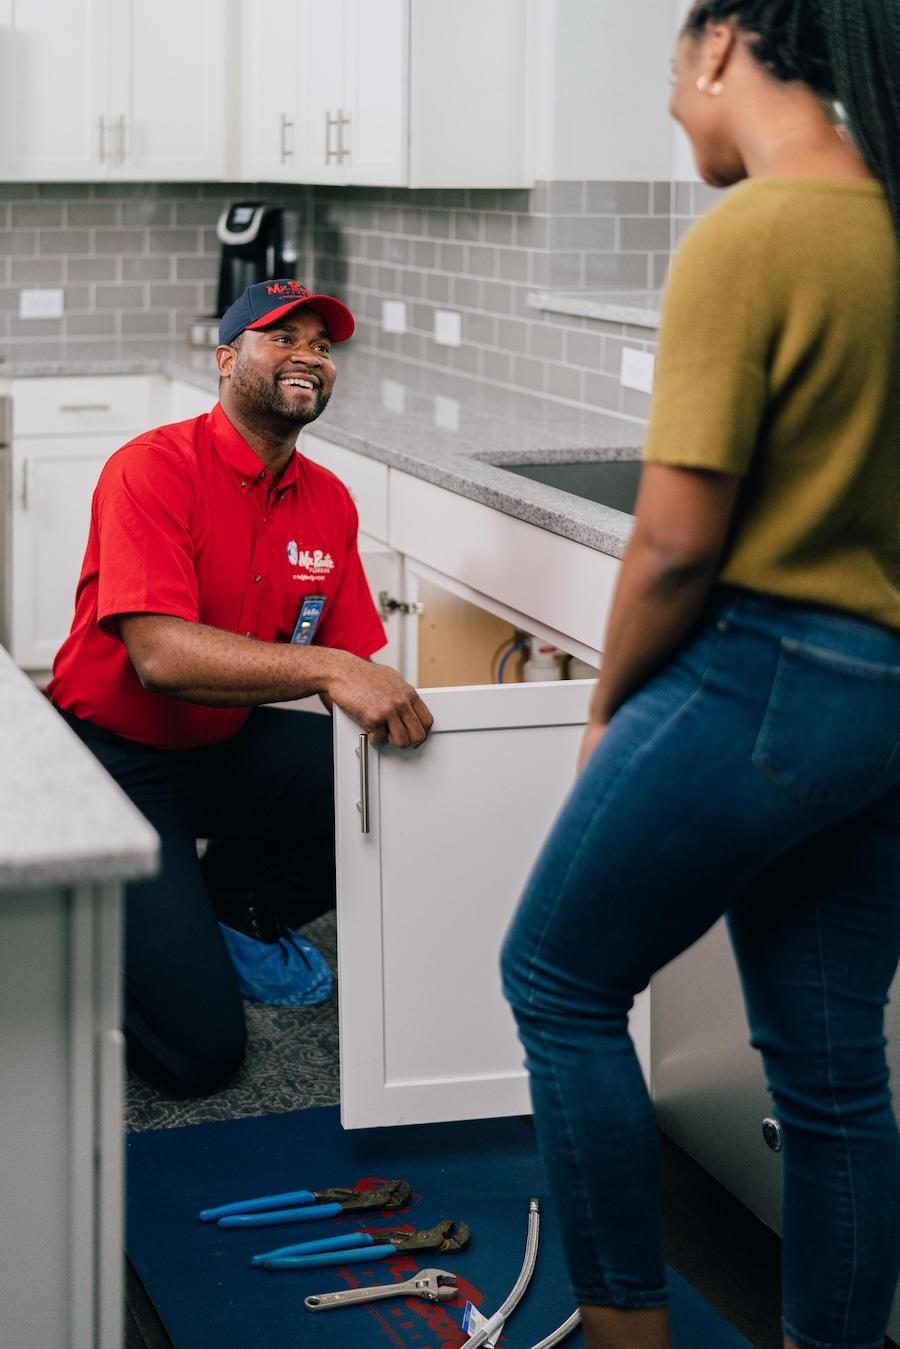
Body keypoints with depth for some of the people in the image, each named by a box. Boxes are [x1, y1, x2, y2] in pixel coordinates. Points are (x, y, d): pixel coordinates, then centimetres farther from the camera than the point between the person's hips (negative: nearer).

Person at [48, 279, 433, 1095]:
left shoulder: (329, 501, 3)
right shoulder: (153, 470, -18)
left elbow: (354, 666, 4)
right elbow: (160, 655, -31)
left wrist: (393, 709, -17)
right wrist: (327, 669, -40)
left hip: (230, 749, 7)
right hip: (117, 760, -7)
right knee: (201, 1048, -17)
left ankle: (232, 905, 6)